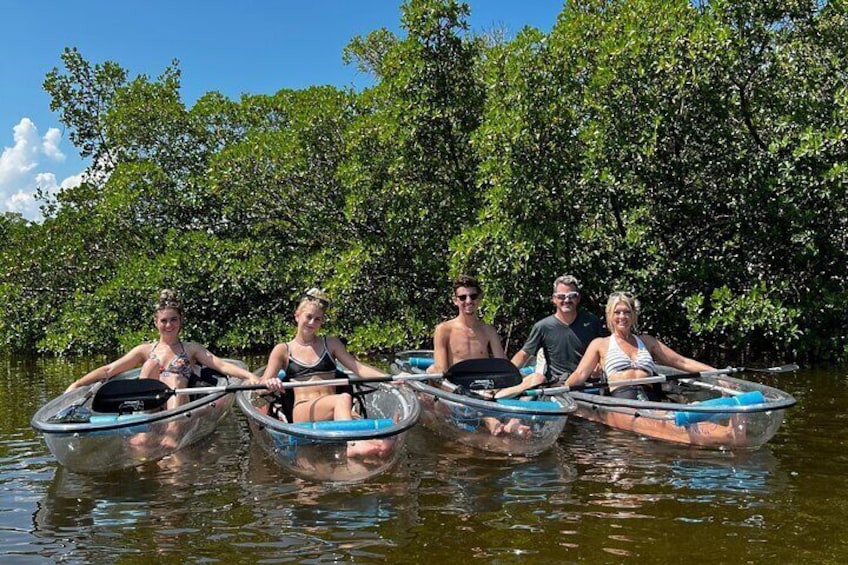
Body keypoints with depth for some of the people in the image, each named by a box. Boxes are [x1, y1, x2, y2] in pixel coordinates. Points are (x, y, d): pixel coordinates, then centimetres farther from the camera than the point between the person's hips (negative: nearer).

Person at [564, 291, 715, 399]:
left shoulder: (647, 341, 29)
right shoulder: (600, 344, 22)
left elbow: (682, 362, 26)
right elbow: (580, 374, 11)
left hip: (650, 396, 4)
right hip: (621, 397, -4)